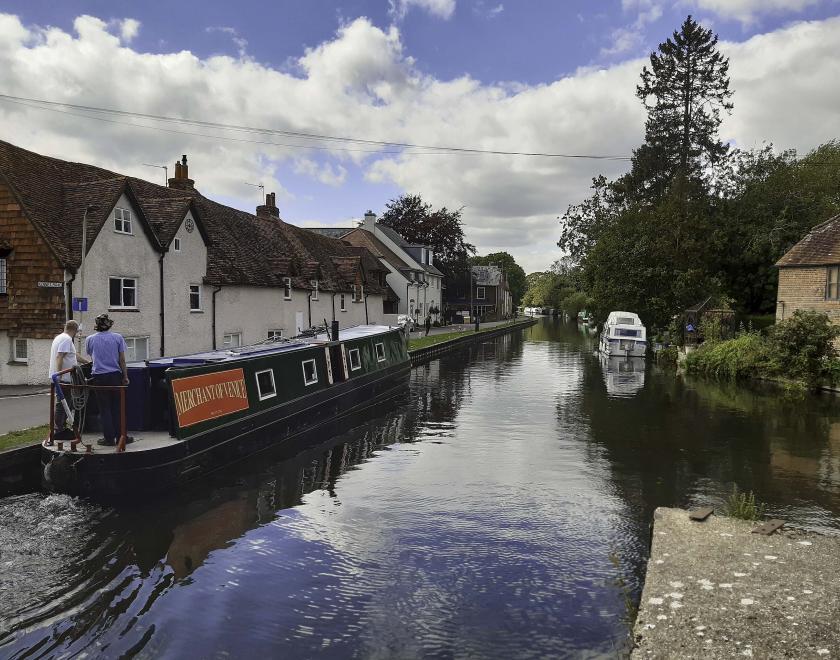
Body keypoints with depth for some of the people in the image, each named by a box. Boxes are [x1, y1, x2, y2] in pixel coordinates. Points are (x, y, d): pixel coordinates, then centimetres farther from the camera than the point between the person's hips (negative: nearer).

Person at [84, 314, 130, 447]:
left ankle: (109, 438, 8)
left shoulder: (90, 339, 1)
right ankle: (121, 437, 11)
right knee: (117, 407, 7)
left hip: (99, 376, 0)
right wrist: (125, 376, 6)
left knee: (104, 408, 6)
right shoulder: (118, 337, -1)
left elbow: (89, 354, 19)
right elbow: (122, 360, -1)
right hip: (115, 375, 0)